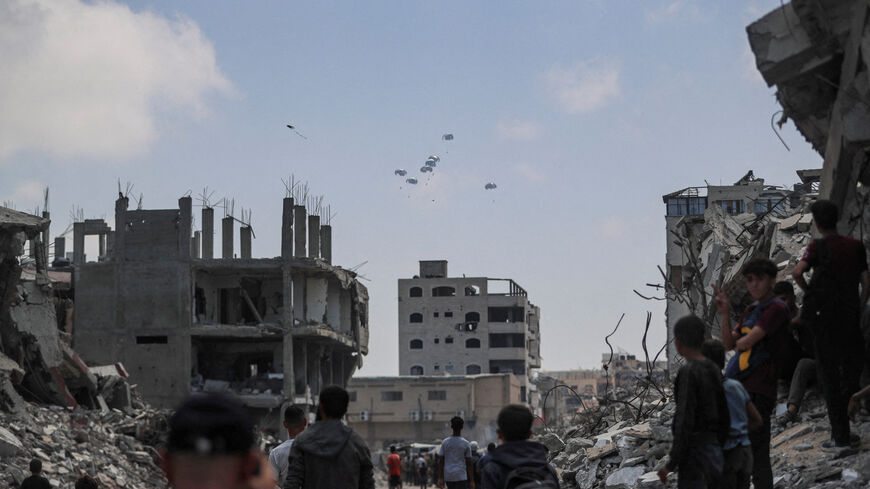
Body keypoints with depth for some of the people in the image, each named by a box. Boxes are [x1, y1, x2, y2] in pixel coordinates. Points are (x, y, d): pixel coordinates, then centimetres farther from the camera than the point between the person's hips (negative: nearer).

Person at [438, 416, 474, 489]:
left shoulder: (445, 442, 4)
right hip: (461, 477, -3)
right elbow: (469, 464, -3)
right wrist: (472, 481, 1)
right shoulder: (466, 444, -3)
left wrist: (440, 478, 5)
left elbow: (440, 462, 2)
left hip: (448, 477, 3)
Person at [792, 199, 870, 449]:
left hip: (825, 316, -3)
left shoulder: (819, 247, -7)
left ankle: (840, 435, 1)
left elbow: (797, 272, -21)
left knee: (829, 374, 3)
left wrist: (809, 291, -3)